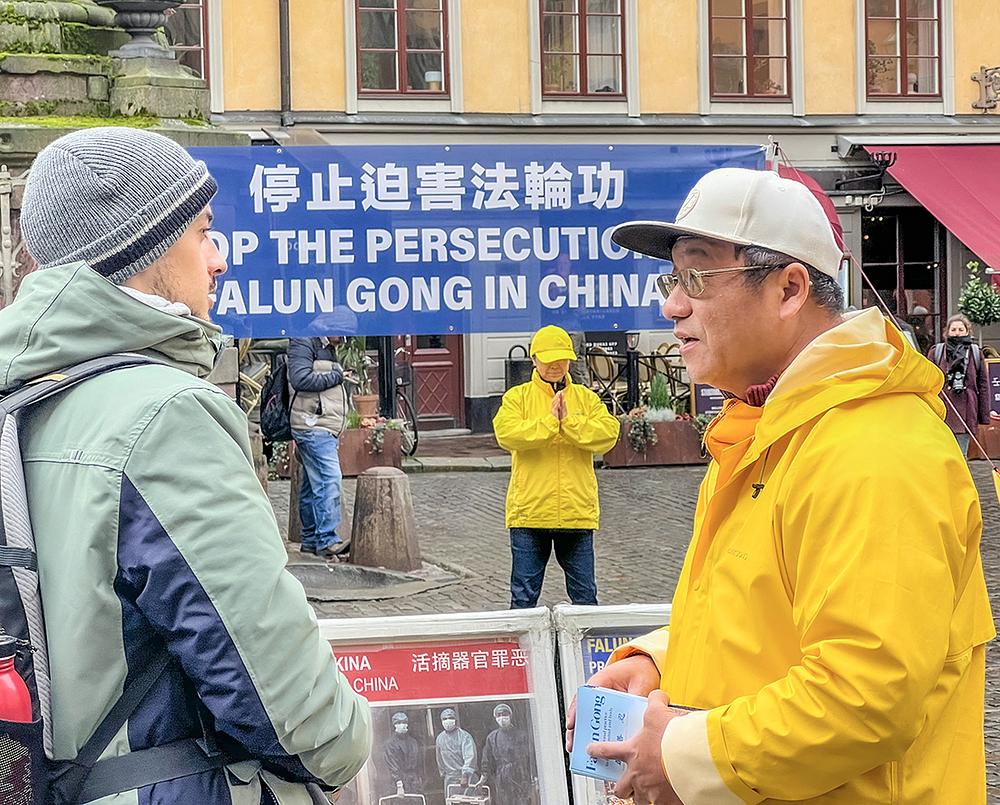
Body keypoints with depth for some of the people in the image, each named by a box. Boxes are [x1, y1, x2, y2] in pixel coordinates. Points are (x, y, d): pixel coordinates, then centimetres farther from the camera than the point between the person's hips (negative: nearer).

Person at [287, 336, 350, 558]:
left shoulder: (327, 347, 23)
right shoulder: (304, 342, -7)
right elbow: (300, 379, -20)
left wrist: (342, 378, 9)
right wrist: (336, 377, -13)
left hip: (323, 429, 10)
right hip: (313, 427, -10)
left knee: (313, 485, 12)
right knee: (329, 480, -17)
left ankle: (310, 540, 17)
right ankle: (327, 541, -19)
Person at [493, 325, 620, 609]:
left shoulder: (586, 398, 10)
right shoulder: (517, 397, 4)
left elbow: (608, 433, -6)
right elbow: (506, 433, -14)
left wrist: (569, 421, -15)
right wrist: (550, 421, -16)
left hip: (577, 512, 2)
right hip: (530, 512, -2)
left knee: (585, 594, 9)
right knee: (524, 596, 4)